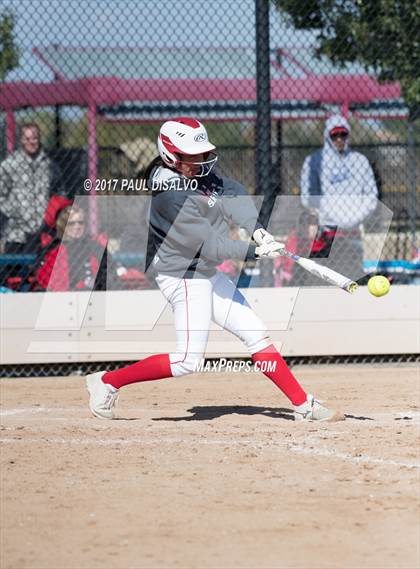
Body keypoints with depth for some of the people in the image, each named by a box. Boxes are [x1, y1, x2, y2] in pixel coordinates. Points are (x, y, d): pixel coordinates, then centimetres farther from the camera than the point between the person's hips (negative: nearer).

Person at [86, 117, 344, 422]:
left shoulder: (198, 172, 1)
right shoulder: (173, 196, -27)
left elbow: (233, 194, -2)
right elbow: (211, 247, -26)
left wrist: (256, 228, -18)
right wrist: (256, 251, -25)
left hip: (207, 274, 10)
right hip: (185, 278, -10)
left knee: (257, 335, 9)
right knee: (188, 360, -9)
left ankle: (303, 404, 13)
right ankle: (107, 381, 2)